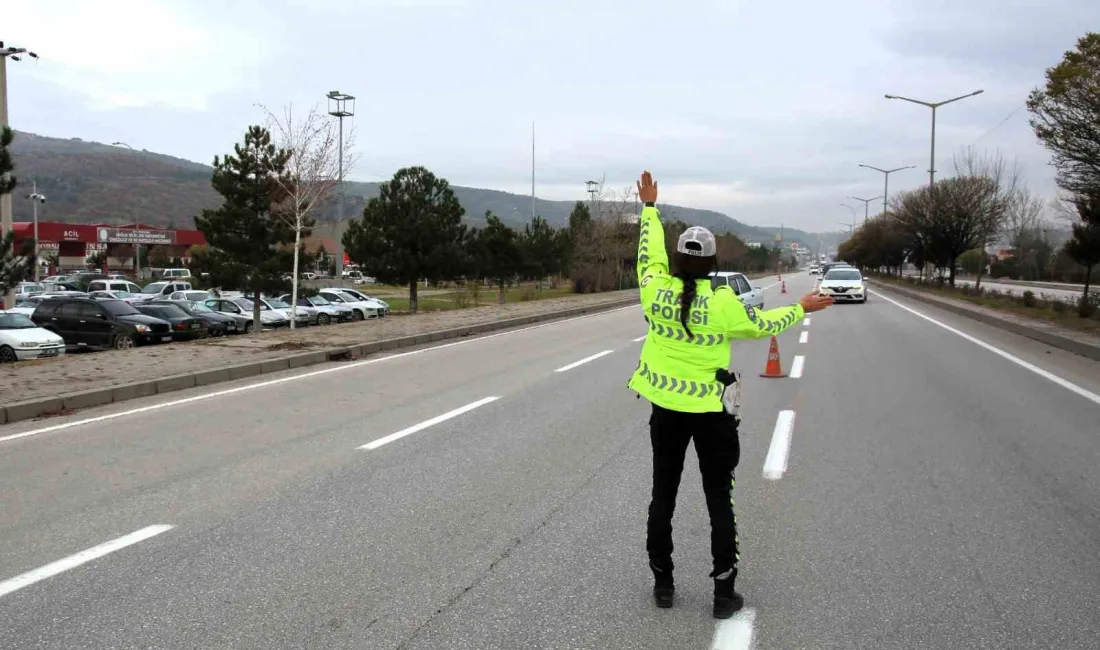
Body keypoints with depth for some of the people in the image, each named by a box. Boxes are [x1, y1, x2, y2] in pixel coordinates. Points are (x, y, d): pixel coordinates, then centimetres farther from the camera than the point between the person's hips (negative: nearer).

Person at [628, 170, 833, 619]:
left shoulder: (656, 290, -9)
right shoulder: (724, 303, -15)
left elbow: (649, 252, 10)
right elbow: (763, 325, 1)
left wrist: (649, 206, 23)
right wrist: (802, 308, 18)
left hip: (665, 407, 3)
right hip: (712, 411, -2)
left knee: (663, 495, 14)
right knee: (719, 501, 9)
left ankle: (662, 584, 22)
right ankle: (724, 593, 13)